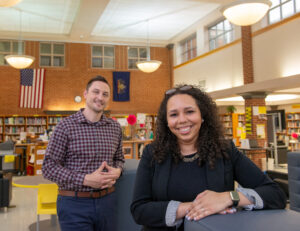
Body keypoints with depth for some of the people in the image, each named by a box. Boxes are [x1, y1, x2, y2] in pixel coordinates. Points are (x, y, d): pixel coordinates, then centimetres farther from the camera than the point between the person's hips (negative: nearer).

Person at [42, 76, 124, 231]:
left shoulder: (115, 127, 7)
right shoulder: (66, 126, -7)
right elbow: (49, 167, -9)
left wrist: (117, 171, -6)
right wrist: (86, 180, -19)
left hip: (107, 200, 5)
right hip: (75, 203, -4)